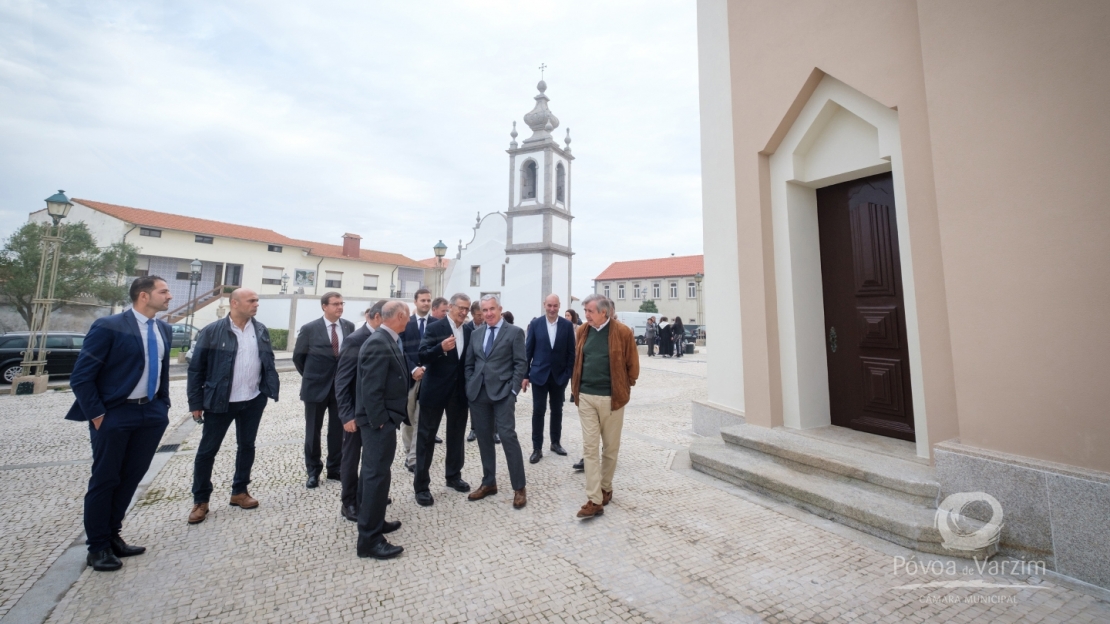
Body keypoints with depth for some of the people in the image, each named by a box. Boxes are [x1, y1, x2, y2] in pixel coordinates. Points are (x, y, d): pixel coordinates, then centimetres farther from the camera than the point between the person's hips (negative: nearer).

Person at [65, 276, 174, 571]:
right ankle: (97, 546, 25)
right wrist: (98, 415, -13)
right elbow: (80, 377, -12)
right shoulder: (108, 326, -14)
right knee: (105, 480, 8)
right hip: (115, 414, -5)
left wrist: (163, 405, 10)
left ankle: (112, 536, 31)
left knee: (131, 477, 14)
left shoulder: (164, 330, 5)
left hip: (151, 413, 6)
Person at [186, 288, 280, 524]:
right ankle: (200, 501, 25)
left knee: (247, 446, 14)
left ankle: (240, 491, 31)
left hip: (253, 401, 3)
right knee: (207, 450, 8)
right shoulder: (212, 331, -8)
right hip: (219, 401, -3)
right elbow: (196, 368, -5)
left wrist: (272, 389, 0)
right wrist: (196, 402, -6)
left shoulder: (261, 330, 3)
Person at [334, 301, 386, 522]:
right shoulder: (355, 340, -18)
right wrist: (347, 415, -18)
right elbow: (342, 381, -16)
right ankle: (349, 503, 28)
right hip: (358, 410, -6)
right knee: (352, 457, 11)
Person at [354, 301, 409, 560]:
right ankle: (369, 540, 11)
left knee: (375, 473, 21)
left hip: (384, 418, 10)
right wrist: (380, 422, -20)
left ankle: (373, 521, 38)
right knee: (377, 475, -1)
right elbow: (371, 389, -23)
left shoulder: (388, 341, 8)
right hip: (380, 421, -10)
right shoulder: (379, 344, -22)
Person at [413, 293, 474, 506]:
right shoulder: (435, 328, -10)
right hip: (435, 390, -5)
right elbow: (422, 356, -17)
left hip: (459, 390, 5)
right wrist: (441, 348, -34)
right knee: (427, 436, 6)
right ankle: (421, 485, 17)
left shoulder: (469, 331, 5)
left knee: (456, 434, 16)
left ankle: (454, 476, 33)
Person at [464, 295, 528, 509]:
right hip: (478, 393, 5)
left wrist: (513, 390, -12)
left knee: (508, 437, -7)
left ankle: (519, 488, 6)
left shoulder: (514, 332, -2)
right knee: (484, 438, 11)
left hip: (502, 392, -5)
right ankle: (488, 483, 26)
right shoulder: (476, 333, 12)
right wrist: (470, 387, 4)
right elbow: (469, 363, 15)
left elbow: (521, 364, -6)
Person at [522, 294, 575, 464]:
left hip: (559, 375, 1)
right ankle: (537, 448, 14)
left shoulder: (567, 325, -3)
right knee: (538, 411, 3)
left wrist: (569, 374, -5)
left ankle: (555, 443, 30)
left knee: (557, 411, 13)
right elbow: (528, 350, -1)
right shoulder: (535, 323, -3)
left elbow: (571, 352, 0)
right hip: (539, 374, -1)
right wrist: (525, 375, -3)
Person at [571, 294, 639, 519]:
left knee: (610, 448, 12)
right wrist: (577, 386, 13)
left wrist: (623, 387, 4)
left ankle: (606, 488, 34)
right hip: (586, 397, 3)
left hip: (611, 397, -3)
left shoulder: (622, 332, -10)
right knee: (589, 448, 1)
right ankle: (595, 500, 8)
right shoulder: (583, 331, 4)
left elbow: (632, 365, -3)